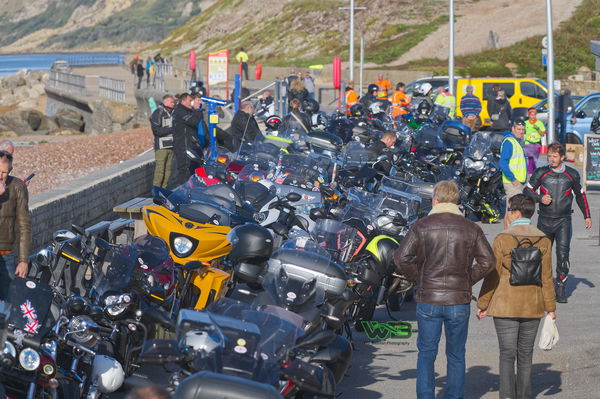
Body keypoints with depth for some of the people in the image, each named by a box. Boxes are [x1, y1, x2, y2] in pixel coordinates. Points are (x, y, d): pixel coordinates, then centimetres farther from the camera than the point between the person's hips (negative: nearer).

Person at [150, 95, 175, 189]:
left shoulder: (173, 113, 14)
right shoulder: (158, 113, -7)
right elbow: (157, 130, -14)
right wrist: (172, 129, -17)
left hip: (171, 146, 7)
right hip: (161, 146, -7)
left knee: (168, 168, 6)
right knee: (160, 168, -10)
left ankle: (164, 188, 12)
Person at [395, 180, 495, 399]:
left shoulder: (422, 226, -4)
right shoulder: (470, 228, 1)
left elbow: (401, 258, -10)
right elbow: (488, 261, -4)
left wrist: (418, 278, 3)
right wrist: (468, 280, 6)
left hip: (428, 301, -1)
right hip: (459, 301, 1)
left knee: (426, 354, 9)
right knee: (456, 355, 12)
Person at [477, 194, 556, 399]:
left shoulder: (502, 239, -10)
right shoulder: (543, 241, 0)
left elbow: (492, 275, -8)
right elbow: (546, 278, 0)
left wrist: (482, 305, 0)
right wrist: (551, 308, 7)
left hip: (506, 307, -3)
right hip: (533, 308, 3)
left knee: (507, 355, -1)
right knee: (525, 355, 13)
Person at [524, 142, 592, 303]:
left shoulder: (572, 174, 4)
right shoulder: (541, 173, 1)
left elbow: (580, 195, 17)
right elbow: (527, 191, 6)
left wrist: (587, 216, 19)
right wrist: (540, 198, -13)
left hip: (563, 221, -1)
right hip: (545, 221, 1)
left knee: (563, 254, -14)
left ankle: (561, 289, -9)